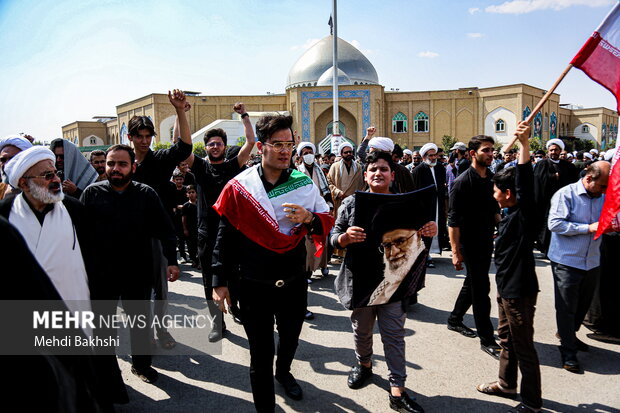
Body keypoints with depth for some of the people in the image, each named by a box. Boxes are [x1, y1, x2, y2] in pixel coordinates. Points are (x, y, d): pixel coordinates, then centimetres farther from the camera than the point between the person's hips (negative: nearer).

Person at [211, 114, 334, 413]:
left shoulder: (304, 183, -3)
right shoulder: (239, 187, -8)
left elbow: (327, 221, 1)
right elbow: (225, 238, -3)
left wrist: (309, 219, -21)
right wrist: (220, 282, -2)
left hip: (294, 283, 3)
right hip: (254, 287, -3)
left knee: (290, 338, 26)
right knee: (261, 354, 8)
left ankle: (283, 372, 58)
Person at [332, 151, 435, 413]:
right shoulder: (351, 204, -1)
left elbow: (414, 239, 9)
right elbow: (334, 239, -1)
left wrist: (430, 231, -12)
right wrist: (346, 237, -24)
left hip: (393, 281, 0)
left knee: (394, 334, 3)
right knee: (362, 329, 18)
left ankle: (397, 391, 12)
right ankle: (364, 364, 46)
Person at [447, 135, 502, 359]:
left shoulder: (491, 179, 7)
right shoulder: (463, 182, -15)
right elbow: (453, 220, -16)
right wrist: (455, 251, -18)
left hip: (486, 242, 8)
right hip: (470, 243, -8)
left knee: (472, 284, 19)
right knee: (481, 289, -3)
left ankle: (455, 320, 37)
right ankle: (486, 339, 8)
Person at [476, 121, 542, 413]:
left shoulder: (524, 214, -20)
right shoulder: (510, 216, 6)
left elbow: (525, 181, -35)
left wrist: (524, 143, -45)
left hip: (520, 290, -10)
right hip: (506, 288, 10)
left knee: (523, 346, 3)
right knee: (506, 339, 22)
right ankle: (506, 384, 39)